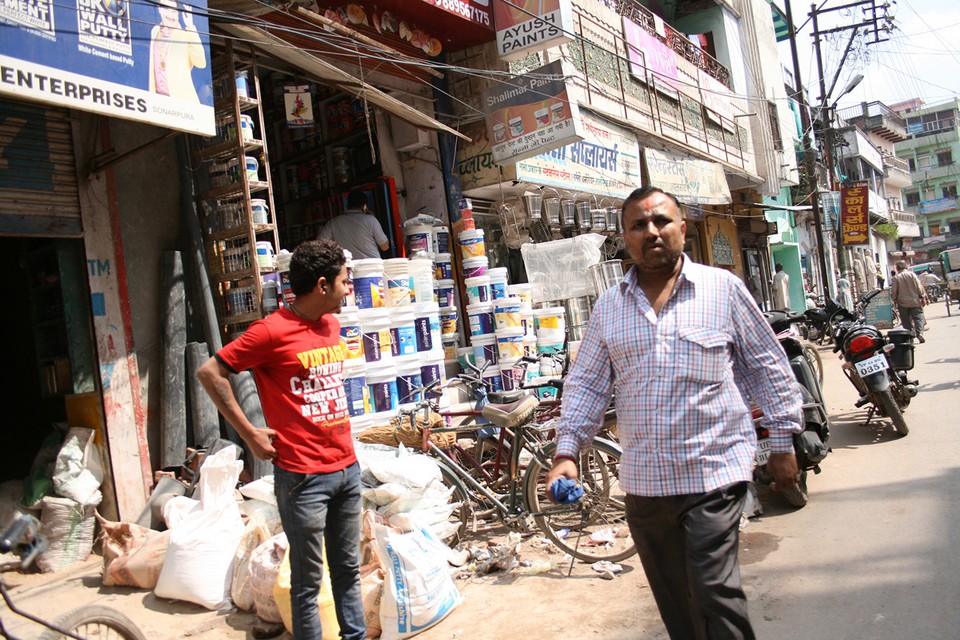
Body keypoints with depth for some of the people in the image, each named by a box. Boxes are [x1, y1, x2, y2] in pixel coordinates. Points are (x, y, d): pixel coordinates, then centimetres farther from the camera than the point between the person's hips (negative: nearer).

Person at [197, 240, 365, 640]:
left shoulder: (331, 324, 9)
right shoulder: (273, 331, -14)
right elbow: (210, 373, -11)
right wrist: (249, 433, -10)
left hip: (346, 467, 7)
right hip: (303, 475, -7)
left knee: (348, 569, 18)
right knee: (308, 581, 4)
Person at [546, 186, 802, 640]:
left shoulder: (722, 288, 0)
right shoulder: (608, 307, 7)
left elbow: (768, 367, 5)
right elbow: (586, 384, 8)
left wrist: (783, 442, 4)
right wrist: (566, 452, -1)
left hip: (713, 472, -3)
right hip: (643, 480, 4)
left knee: (714, 591, -8)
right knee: (673, 602, 16)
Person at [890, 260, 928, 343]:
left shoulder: (895, 278, -7)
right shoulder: (912, 274, -2)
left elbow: (893, 292, -6)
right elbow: (919, 287, -2)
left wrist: (894, 300, 8)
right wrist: (923, 297, 5)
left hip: (903, 303, -1)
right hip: (915, 302, 1)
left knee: (906, 321, 8)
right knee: (918, 317, 3)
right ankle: (920, 332, -16)